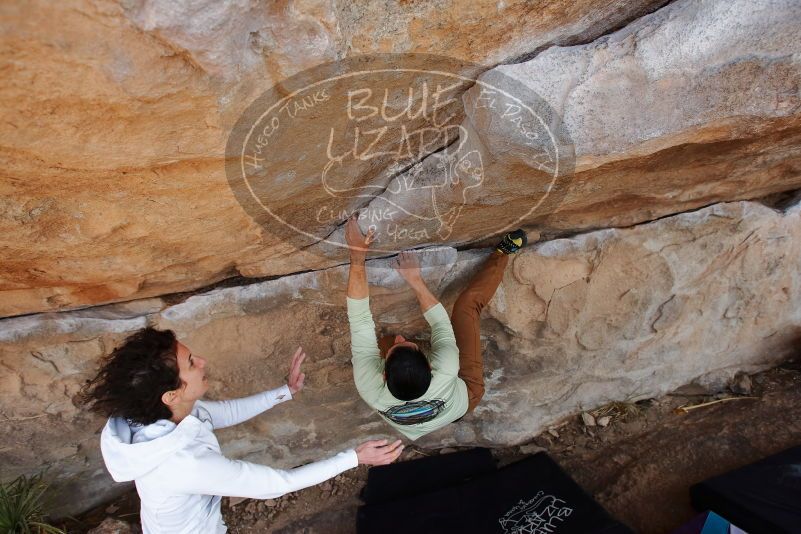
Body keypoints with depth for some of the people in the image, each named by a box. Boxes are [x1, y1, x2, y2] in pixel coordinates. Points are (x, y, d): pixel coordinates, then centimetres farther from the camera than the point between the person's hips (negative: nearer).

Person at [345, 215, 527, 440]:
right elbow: (440, 322, -31)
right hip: (466, 400, -2)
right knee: (467, 303, -6)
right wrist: (415, 280, -29)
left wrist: (357, 255, -41)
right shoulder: (444, 376, -49)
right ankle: (501, 253, 16)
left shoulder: (372, 391, -45)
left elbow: (359, 319, -40)